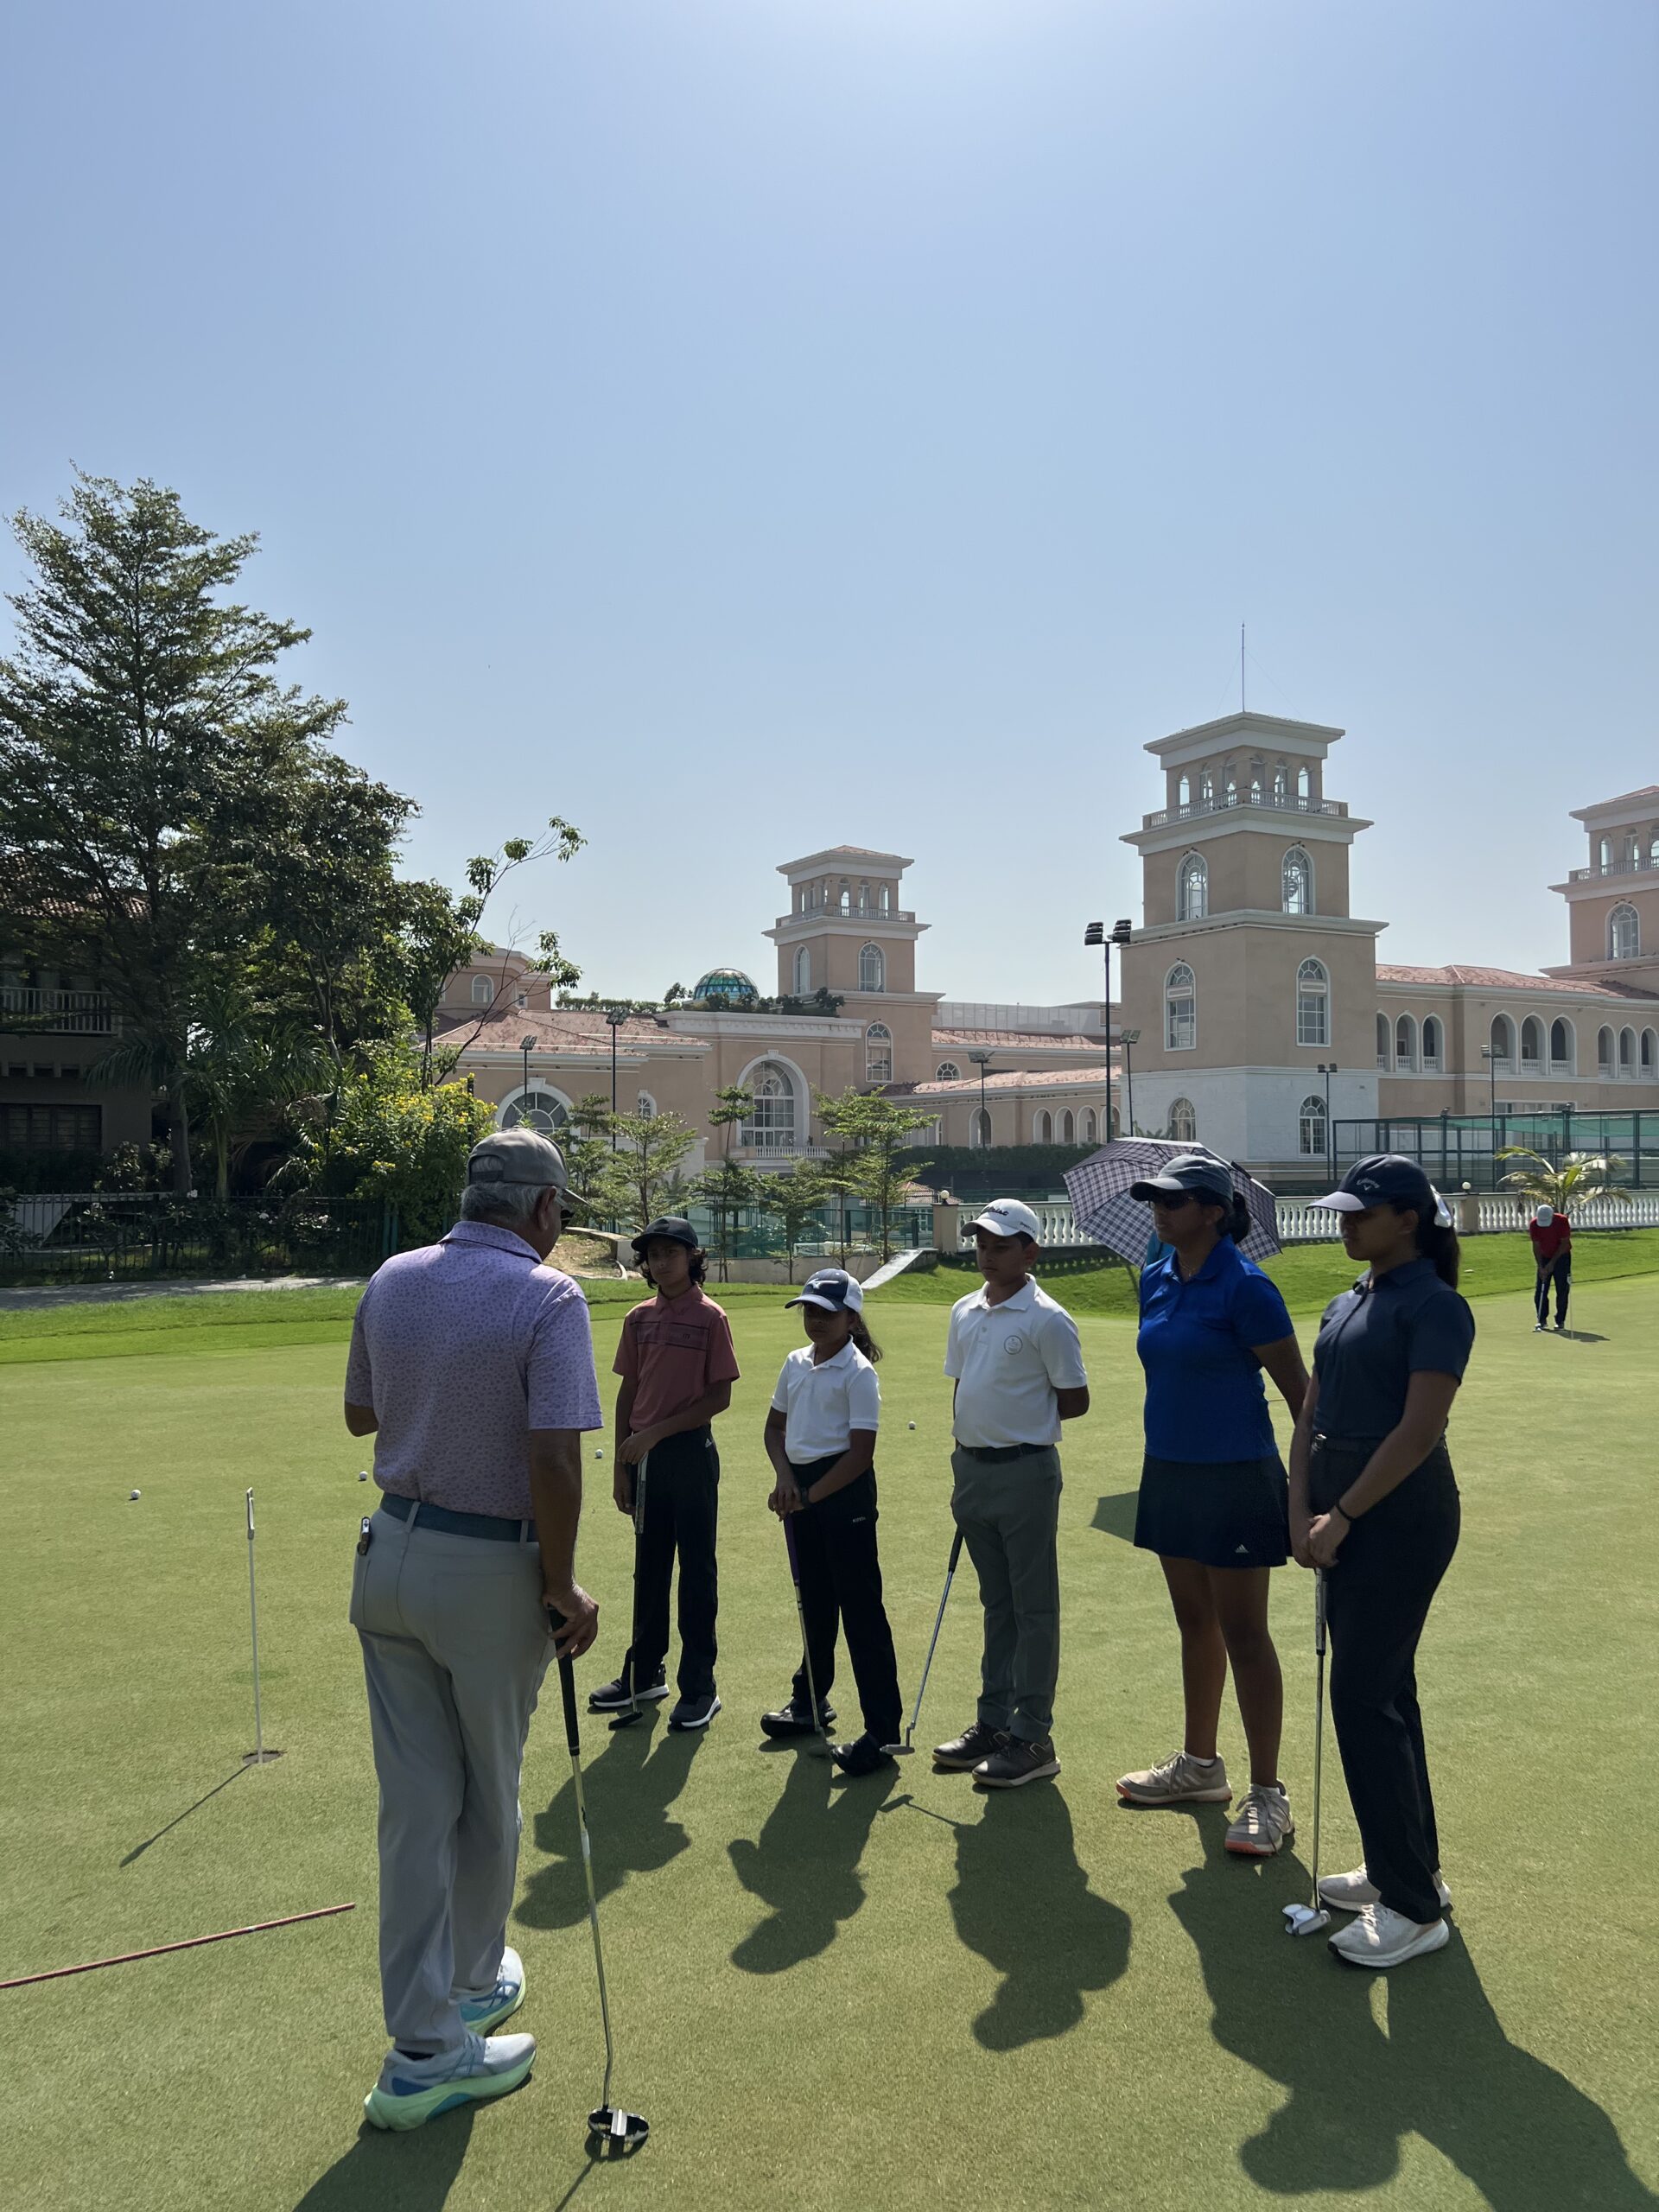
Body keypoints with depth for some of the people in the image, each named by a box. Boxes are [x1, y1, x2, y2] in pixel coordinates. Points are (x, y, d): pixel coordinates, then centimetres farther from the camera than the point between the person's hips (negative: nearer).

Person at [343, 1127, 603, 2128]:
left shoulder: (390, 1283, 1)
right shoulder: (548, 1298, -17)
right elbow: (554, 1462, -23)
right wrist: (563, 1588, -11)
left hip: (391, 1553, 5)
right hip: (492, 1572, -5)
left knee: (416, 1802, 13)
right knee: (487, 1799, 16)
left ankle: (425, 2045, 22)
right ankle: (473, 1986, 36)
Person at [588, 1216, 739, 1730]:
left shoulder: (710, 1317, -8)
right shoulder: (638, 1319, 7)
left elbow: (720, 1396, -10)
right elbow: (628, 1392, 10)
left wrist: (656, 1433, -14)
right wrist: (622, 1463, 6)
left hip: (690, 1453, -5)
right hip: (643, 1457, 5)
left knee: (696, 1571, 3)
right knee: (650, 1568, 16)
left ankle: (699, 1688, 13)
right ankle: (644, 1673, 30)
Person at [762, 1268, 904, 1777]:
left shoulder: (858, 1372, -13)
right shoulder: (796, 1363, 7)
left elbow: (861, 1453, -17)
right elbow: (775, 1427, 14)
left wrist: (810, 1495, -16)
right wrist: (785, 1478, -3)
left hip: (844, 1488, -7)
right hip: (800, 1486, 7)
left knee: (860, 1607, -4)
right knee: (814, 1600, 20)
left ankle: (882, 1730, 3)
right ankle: (811, 1702, 37)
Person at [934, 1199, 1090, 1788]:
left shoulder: (1047, 1319, -12)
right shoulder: (965, 1312, 10)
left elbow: (1075, 1401, -9)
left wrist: (1021, 1420, -4)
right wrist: (965, 1455, 12)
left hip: (1025, 1472, -7)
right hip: (971, 1469, 7)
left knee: (1033, 1608, 2)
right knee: (995, 1602, 17)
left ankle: (1033, 1738, 11)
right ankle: (993, 1722, 27)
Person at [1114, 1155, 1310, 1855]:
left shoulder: (1244, 1287, -16)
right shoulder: (1155, 1282, 6)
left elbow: (1299, 1389, -13)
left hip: (1234, 1477, -7)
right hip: (1170, 1474, 7)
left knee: (1243, 1635, 1)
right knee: (1194, 1624, 18)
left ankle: (1267, 1795, 13)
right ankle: (1199, 1764, 33)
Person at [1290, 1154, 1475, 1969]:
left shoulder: (1434, 1307, -12)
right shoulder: (1343, 1307, 13)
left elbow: (1418, 1428, -19)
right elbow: (1311, 1415, 11)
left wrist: (1342, 1517, -16)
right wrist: (1301, 1510, 0)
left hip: (1400, 1514, -8)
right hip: (1339, 1513, 8)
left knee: (1365, 1696, -6)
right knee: (1383, 1691, 15)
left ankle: (1415, 1907, 6)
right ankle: (1408, 1867, 28)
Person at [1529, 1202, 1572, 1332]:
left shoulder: (1562, 1221, -22)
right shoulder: (1534, 1224, -16)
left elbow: (1564, 1244, -17)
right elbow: (1536, 1246, -11)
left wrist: (1552, 1263, -18)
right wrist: (1541, 1267, -17)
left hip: (1561, 1257, -2)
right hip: (1544, 1258, 3)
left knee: (1562, 1291, -5)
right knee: (1540, 1291, -1)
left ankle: (1560, 1320, 3)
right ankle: (1542, 1319, 10)